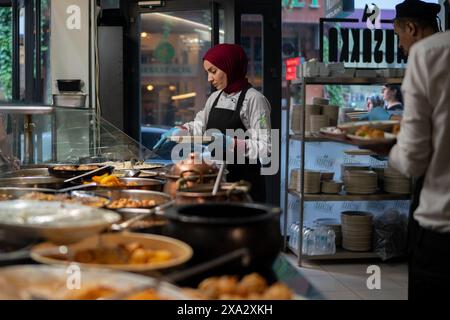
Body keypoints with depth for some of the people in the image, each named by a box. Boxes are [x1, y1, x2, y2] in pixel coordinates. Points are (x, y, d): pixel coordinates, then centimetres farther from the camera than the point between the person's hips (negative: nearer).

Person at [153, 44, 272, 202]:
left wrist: (230, 142, -24)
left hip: (245, 182, -6)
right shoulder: (216, 97, 11)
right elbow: (199, 125, 26)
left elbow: (265, 147, -15)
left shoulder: (254, 99, -12)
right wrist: (177, 131, 9)